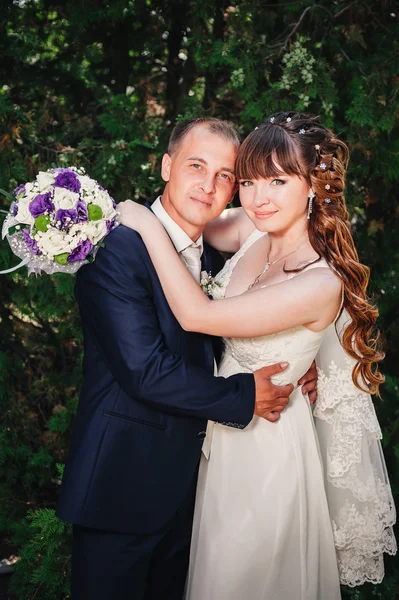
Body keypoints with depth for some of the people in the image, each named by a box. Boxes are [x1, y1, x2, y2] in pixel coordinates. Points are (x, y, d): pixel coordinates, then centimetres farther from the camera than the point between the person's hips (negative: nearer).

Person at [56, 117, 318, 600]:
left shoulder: (210, 254, 7)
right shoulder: (117, 248, -19)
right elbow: (144, 371, -26)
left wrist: (293, 364, -3)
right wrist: (242, 397, -17)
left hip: (186, 475, 8)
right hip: (122, 480, -7)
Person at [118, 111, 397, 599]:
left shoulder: (321, 284, -30)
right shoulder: (252, 230, -9)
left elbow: (195, 315, -31)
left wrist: (148, 225, -25)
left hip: (266, 445, -7)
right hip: (224, 424, 7)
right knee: (217, 560, 27)